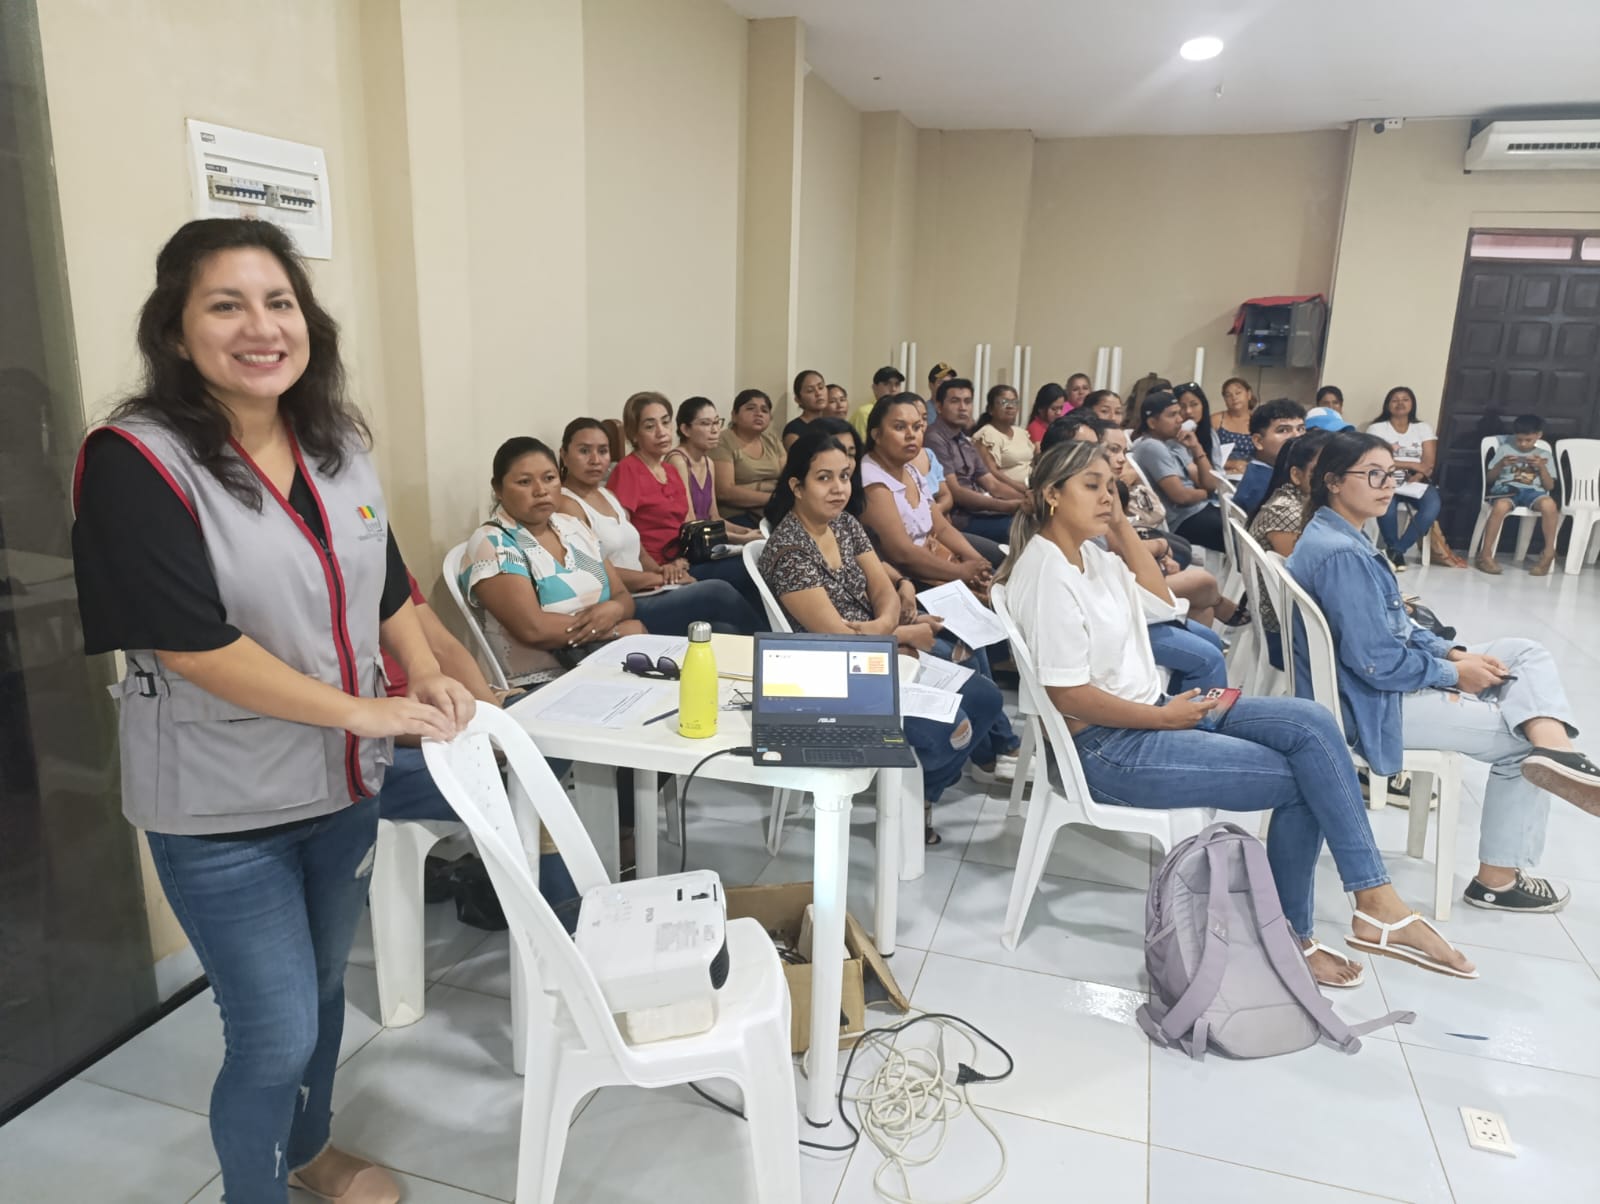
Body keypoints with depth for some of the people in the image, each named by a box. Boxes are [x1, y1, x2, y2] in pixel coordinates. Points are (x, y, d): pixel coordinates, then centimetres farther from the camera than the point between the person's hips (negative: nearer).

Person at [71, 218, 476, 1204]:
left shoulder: (340, 448, 0)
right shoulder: (137, 461, -18)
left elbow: (389, 586, 10)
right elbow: (195, 644, -24)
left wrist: (427, 677, -7)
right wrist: (365, 710, -21)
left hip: (344, 785, 6)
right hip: (224, 811, -6)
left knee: (323, 986, 24)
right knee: (275, 1034, 5)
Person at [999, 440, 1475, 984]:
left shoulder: (1088, 551, 8)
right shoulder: (1048, 571, -20)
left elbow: (1158, 596, 19)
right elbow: (1069, 696, -23)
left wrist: (1120, 524, 8)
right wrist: (1165, 718, -12)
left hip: (1148, 713, 9)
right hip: (1106, 746, -9)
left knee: (1309, 722, -8)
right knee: (1302, 779, -7)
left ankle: (1377, 902, -2)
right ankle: (1293, 938, 9)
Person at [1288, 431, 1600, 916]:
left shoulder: (1332, 535, 8)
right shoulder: (1342, 555, -26)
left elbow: (1394, 624, 16)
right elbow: (1377, 664, -27)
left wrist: (1452, 652, 1)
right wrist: (1453, 672, -11)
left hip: (1382, 674, 10)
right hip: (1371, 705, -10)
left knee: (1527, 653, 6)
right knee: (1519, 743, 2)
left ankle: (1554, 749, -18)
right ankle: (1497, 879, 9)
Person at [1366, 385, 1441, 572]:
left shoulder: (1424, 429, 16)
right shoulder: (1376, 429, 8)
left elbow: (1428, 465, 4)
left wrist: (1414, 478, -17)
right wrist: (1412, 465, -7)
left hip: (1417, 482, 2)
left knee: (1432, 507, -32)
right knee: (1387, 506, -38)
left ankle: (1395, 550, -22)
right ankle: (1395, 551, -14)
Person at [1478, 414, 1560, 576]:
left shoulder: (1545, 455, 19)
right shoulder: (1504, 449, 15)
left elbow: (1549, 486, 13)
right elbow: (1490, 478, 13)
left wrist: (1542, 467, -2)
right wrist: (1501, 464, -5)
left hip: (1532, 492, 2)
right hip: (1507, 489, -1)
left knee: (1549, 504, -36)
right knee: (1500, 506, -40)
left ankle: (1549, 552, -20)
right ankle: (1485, 555, -34)